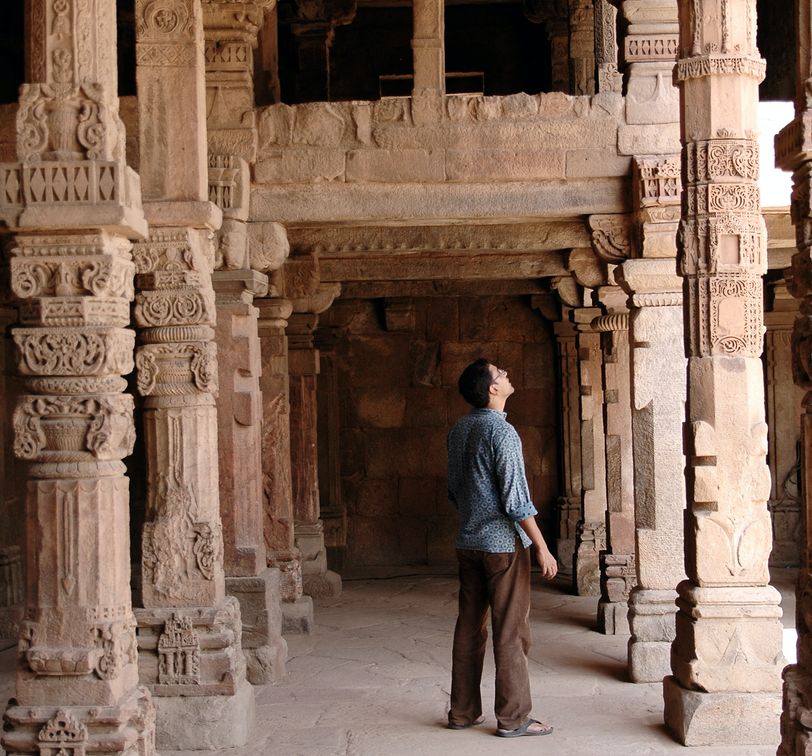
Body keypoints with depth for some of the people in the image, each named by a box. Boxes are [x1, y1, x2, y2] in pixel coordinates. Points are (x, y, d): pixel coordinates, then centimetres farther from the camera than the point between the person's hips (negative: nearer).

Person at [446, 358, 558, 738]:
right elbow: (516, 499, -19)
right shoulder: (501, 432, -16)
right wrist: (542, 548, -14)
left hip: (468, 543, 8)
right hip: (504, 543, -8)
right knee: (510, 632, -1)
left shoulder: (459, 430, 8)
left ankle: (463, 711, 17)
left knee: (469, 628, 12)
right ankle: (512, 717, 3)